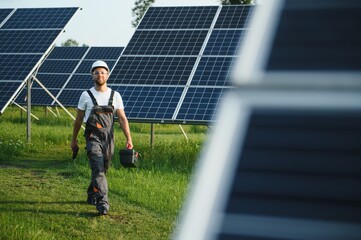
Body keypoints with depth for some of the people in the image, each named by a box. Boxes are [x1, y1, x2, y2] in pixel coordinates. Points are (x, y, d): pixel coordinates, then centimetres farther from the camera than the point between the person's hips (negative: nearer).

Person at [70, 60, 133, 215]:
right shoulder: (86, 95, 1)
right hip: (93, 137, -3)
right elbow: (78, 119, 10)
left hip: (108, 137, 3)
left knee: (102, 169, 14)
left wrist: (129, 139, -8)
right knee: (98, 169, -16)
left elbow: (122, 119, 1)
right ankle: (102, 202, -21)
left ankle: (91, 196, 36)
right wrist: (74, 139, 14)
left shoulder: (115, 96, 5)